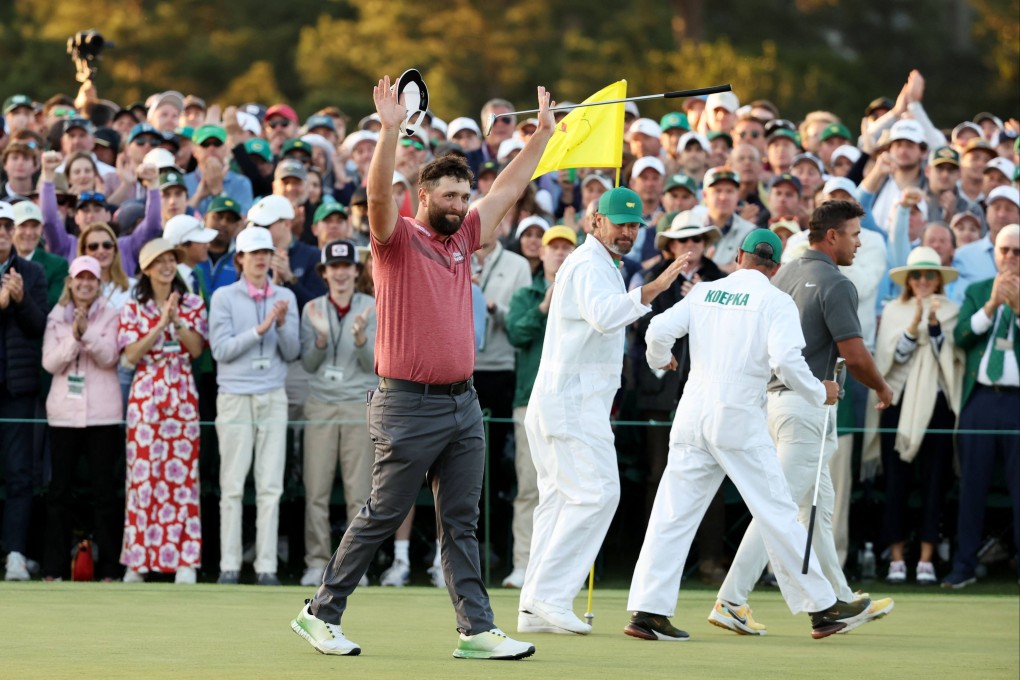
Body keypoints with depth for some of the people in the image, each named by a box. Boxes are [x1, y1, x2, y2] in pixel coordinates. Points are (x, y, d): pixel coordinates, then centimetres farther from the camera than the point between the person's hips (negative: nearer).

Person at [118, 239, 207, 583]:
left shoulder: (192, 305, 10)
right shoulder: (133, 308, 7)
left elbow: (196, 349, -1)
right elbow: (131, 355, -4)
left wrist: (176, 320, -13)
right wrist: (161, 324, -12)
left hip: (182, 394, 1)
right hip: (145, 394, -1)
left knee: (183, 473, -4)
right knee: (143, 472, -3)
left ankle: (185, 560, -3)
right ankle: (138, 558, 2)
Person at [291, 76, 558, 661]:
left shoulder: (463, 238, 14)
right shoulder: (398, 238, -4)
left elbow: (509, 188, 22)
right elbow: (379, 193, -22)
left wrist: (543, 134, 21)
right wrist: (390, 131, -33)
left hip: (463, 403, 6)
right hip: (411, 406, -6)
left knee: (461, 524, 5)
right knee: (381, 517, -1)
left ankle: (477, 629, 3)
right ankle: (322, 614, 10)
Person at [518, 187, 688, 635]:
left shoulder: (602, 265, 22)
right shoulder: (590, 265, -13)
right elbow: (604, 315, -33)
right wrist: (651, 290, -44)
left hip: (571, 398, 11)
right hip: (573, 400, -11)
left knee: (560, 497, 9)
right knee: (596, 492, -15)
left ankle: (536, 607, 9)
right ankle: (549, 596, -17)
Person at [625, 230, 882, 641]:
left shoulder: (704, 292, 10)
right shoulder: (775, 301, -3)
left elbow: (659, 330, 2)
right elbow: (787, 359, -15)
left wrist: (660, 360, 24)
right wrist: (820, 394, 0)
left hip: (693, 414, 4)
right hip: (738, 418, -4)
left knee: (674, 512, 4)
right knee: (777, 514, 1)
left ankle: (648, 611, -1)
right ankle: (823, 608, 7)